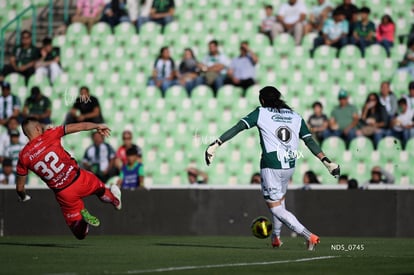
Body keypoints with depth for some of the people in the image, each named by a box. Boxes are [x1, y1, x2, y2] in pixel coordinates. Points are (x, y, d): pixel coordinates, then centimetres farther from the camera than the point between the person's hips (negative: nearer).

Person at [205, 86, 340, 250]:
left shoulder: (261, 113, 2)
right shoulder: (296, 117, 13)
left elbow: (238, 127, -6)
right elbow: (310, 141, 8)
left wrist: (216, 144, -7)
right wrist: (326, 161, 10)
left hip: (270, 166, -5)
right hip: (289, 166, 5)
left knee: (276, 209, 1)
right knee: (280, 198, 30)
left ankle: (308, 236, -13)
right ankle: (276, 237, 40)